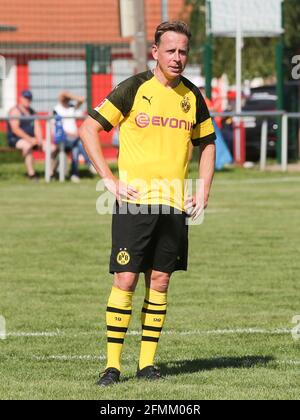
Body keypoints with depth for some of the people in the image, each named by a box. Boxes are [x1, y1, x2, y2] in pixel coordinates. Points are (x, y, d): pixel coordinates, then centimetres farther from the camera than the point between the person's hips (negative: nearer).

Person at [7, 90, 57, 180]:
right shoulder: (15, 111, -7)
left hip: (31, 139, 7)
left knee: (53, 148, -10)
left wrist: (39, 139, -10)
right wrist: (29, 139, -25)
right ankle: (31, 173, -40)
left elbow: (37, 127, 10)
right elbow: (15, 129, -18)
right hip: (16, 139, -7)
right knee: (27, 145, -42)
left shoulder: (31, 112, 18)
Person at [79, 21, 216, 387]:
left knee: (159, 281, 5)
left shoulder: (192, 96, 8)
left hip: (174, 205, 4)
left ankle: (147, 362, 11)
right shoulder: (133, 89, -5)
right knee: (125, 279, -7)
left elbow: (207, 143, 22)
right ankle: (112, 364, -3)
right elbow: (88, 129, -3)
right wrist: (109, 181, -8)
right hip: (133, 202, -4)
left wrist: (203, 193, 10)